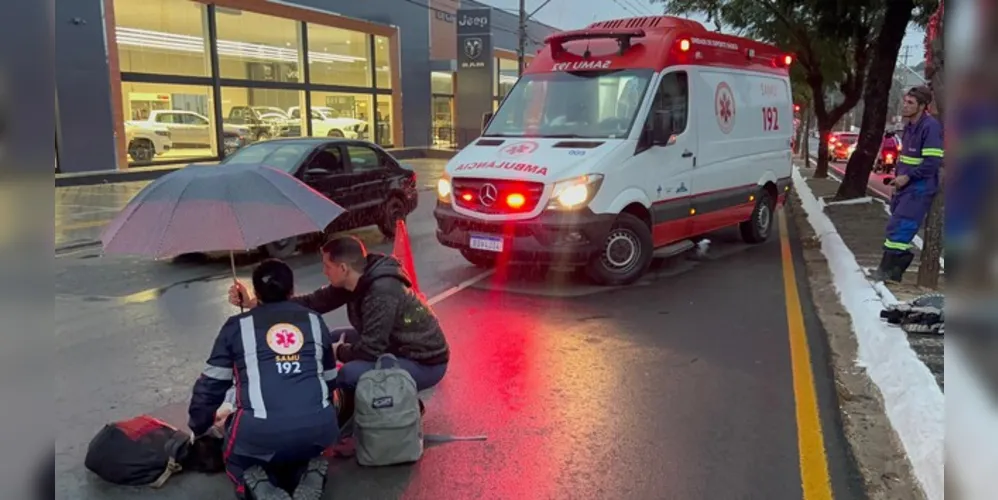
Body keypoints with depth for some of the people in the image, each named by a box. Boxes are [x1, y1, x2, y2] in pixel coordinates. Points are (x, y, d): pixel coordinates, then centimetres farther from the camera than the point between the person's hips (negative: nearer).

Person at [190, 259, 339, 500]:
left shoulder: (237, 326, 11)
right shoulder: (314, 321, 17)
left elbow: (210, 385, 16)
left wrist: (198, 429, 34)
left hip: (260, 433, -2)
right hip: (318, 427, 2)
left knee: (238, 460, 32)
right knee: (302, 449, 37)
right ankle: (312, 473, 4)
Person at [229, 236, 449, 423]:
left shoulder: (382, 293, -30)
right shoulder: (354, 282, -3)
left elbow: (370, 350, -30)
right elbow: (313, 302, 0)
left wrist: (338, 352, -10)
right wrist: (254, 303, -3)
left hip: (425, 363, -9)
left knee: (351, 373, -31)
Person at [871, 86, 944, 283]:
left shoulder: (930, 126, -16)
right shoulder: (910, 126, 13)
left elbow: (933, 162, -21)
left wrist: (908, 177, -17)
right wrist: (899, 177, 14)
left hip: (919, 189, -9)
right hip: (905, 186, 9)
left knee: (898, 228, -9)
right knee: (898, 228, 13)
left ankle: (887, 270, -1)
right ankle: (895, 268, 22)